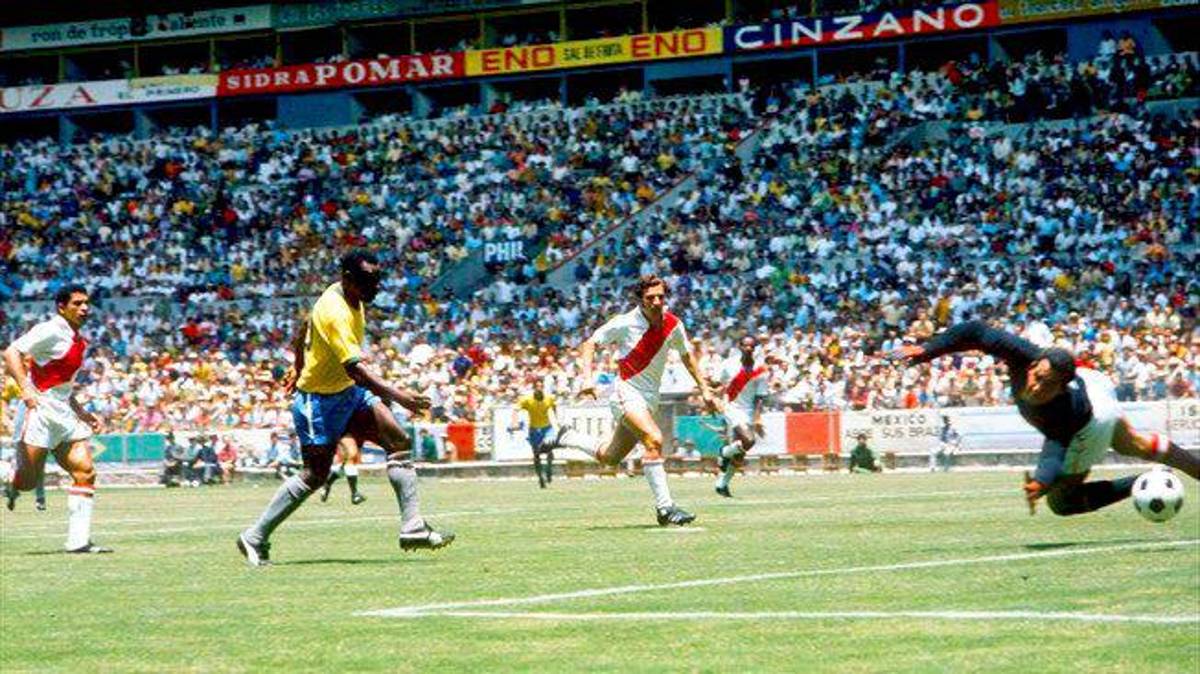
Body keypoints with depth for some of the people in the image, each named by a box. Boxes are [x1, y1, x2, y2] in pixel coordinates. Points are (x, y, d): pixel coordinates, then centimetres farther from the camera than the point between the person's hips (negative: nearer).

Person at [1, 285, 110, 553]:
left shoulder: (79, 341, 16)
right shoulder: (50, 331, -10)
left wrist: (83, 414, 22)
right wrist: (26, 389, -32)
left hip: (64, 415, 8)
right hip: (39, 412, -8)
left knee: (85, 472, -4)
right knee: (28, 481, -8)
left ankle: (79, 540, -3)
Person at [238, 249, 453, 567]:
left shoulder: (354, 299, 1)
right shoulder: (335, 313, -28)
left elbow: (305, 328, 17)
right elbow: (354, 367, -37)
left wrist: (300, 368, 30)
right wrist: (397, 396, -42)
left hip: (349, 392, 9)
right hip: (319, 401, -9)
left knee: (399, 441, -6)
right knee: (315, 475, -3)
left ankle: (413, 529, -8)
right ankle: (254, 538, 11)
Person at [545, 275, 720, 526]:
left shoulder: (673, 325, -1)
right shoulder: (625, 323, -14)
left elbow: (687, 355, 16)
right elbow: (590, 344, -6)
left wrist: (704, 389, 13)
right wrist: (587, 377, -20)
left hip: (650, 399, 6)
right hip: (627, 392, -6)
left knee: (608, 457, 14)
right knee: (653, 439, -29)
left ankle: (567, 437, 41)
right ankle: (664, 507, -26)